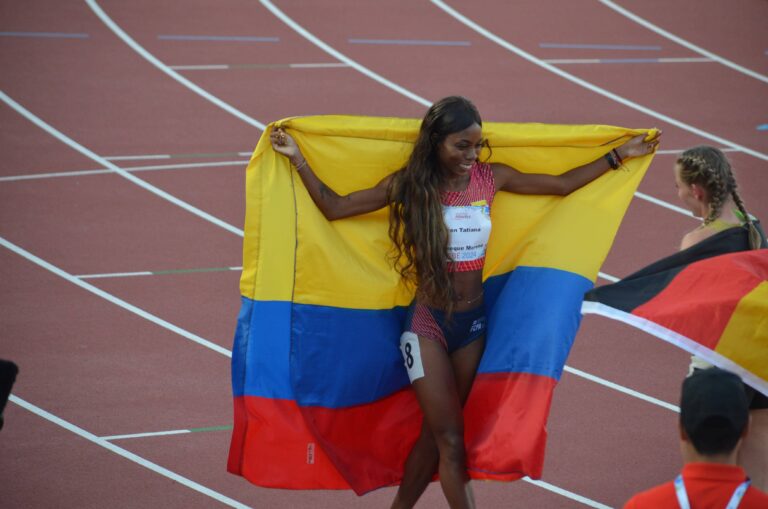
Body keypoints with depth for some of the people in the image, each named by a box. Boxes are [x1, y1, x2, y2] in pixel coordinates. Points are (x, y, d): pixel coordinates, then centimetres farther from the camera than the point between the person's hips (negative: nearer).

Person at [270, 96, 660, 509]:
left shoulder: (490, 178, -1)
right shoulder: (409, 185, -9)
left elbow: (562, 184, 10)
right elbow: (334, 207, -5)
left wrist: (618, 156, 10)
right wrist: (297, 159, -12)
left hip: (474, 322, 4)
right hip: (428, 323, -4)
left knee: (436, 434, 13)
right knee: (451, 440, -6)